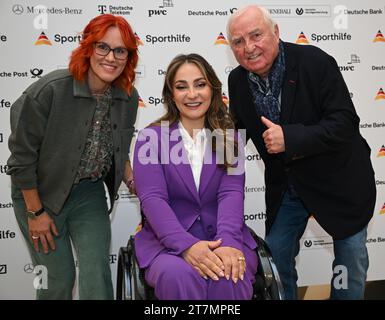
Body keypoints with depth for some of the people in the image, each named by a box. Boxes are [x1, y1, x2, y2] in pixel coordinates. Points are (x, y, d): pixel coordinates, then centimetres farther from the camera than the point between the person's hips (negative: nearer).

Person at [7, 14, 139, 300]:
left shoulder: (129, 97, -7)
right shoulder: (49, 90, -24)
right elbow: (22, 156, -16)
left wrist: (133, 181, -5)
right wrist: (35, 212, -11)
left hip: (89, 193, 4)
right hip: (40, 194, -3)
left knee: (97, 272, -6)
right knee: (58, 278, 4)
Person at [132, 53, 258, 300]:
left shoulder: (229, 138, 7)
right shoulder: (151, 137, 1)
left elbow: (231, 193, -6)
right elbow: (152, 198, -11)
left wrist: (228, 241, -26)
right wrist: (186, 245, -27)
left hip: (223, 238, 1)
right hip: (168, 241, -1)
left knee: (229, 277, -30)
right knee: (178, 275, -33)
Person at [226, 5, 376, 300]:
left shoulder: (315, 61, -21)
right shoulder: (237, 80, -5)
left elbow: (345, 123, -26)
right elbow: (239, 131, 9)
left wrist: (290, 138, -35)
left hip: (339, 179, -4)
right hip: (285, 185, 4)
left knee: (351, 259, 10)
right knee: (275, 255, 11)